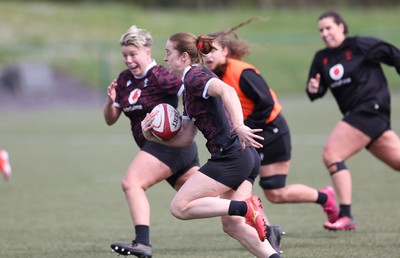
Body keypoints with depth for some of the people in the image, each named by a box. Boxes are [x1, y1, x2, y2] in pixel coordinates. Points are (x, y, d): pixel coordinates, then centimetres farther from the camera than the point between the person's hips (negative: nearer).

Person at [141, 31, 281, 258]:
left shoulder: (195, 76, -6)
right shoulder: (189, 90, 24)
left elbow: (227, 91, -26)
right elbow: (186, 138, 24)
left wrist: (239, 126, -38)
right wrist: (153, 136, 11)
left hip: (231, 154, -10)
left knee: (180, 207, -7)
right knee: (232, 225, 9)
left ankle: (246, 207, -16)